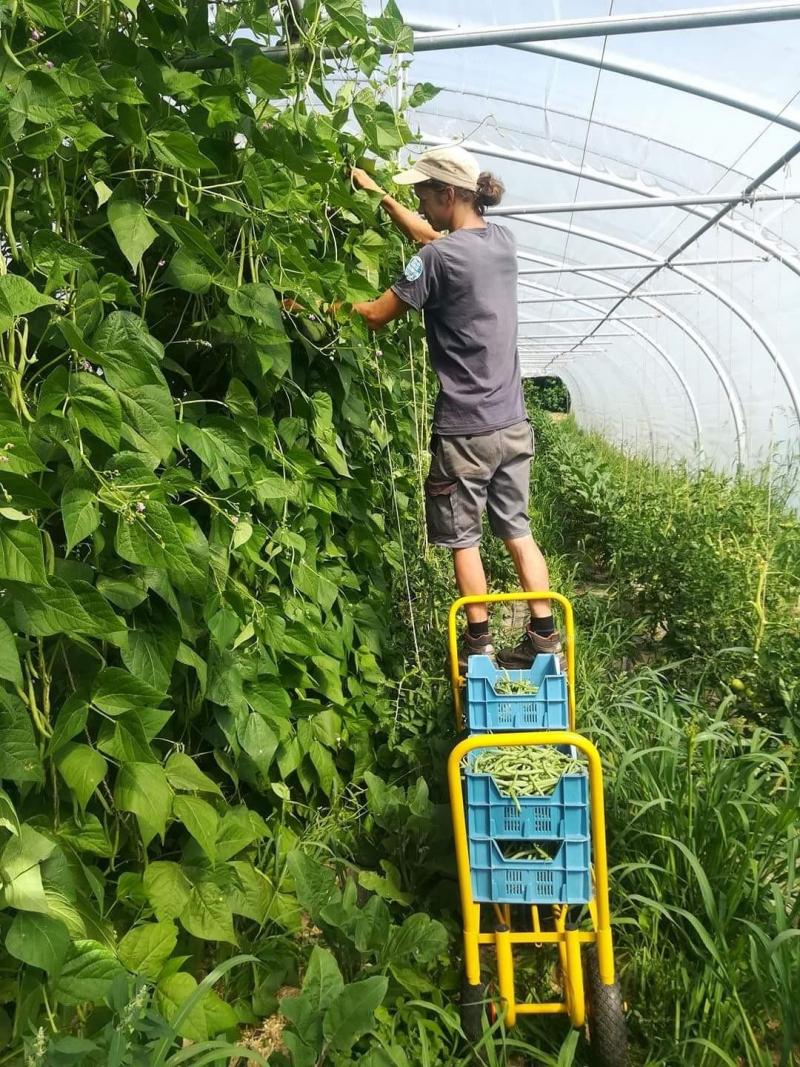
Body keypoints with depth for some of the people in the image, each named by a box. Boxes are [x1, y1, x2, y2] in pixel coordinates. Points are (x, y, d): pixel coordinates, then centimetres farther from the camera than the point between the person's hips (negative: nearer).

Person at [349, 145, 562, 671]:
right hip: (513, 422, 7)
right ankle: (544, 631, 17)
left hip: (465, 428, -7)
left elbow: (377, 314, -9)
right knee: (518, 530, 14)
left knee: (464, 537, 9)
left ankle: (479, 640, 19)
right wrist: (379, 192, 29)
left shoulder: (439, 259, -15)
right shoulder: (503, 239, 8)